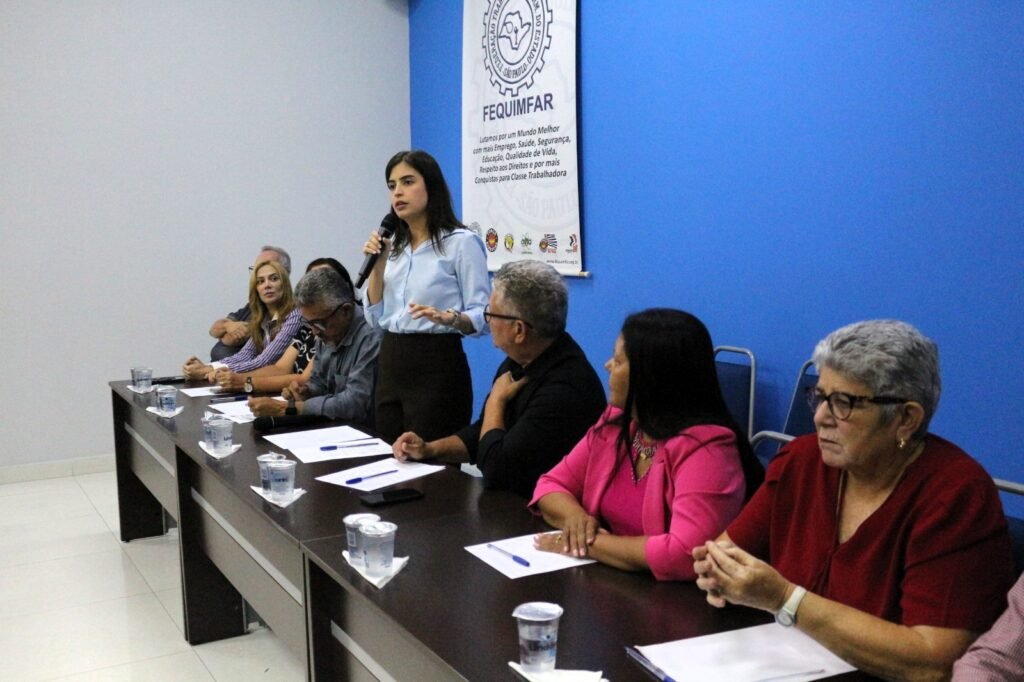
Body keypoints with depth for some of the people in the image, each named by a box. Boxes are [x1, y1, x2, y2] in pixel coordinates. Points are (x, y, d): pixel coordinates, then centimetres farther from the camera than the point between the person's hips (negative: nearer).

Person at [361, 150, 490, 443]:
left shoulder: (462, 242, -8)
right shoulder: (393, 245, 12)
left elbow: (482, 316, -11)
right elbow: (376, 317, 10)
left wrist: (447, 317, -30)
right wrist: (377, 265, 0)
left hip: (437, 366, -7)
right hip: (391, 364, 7)